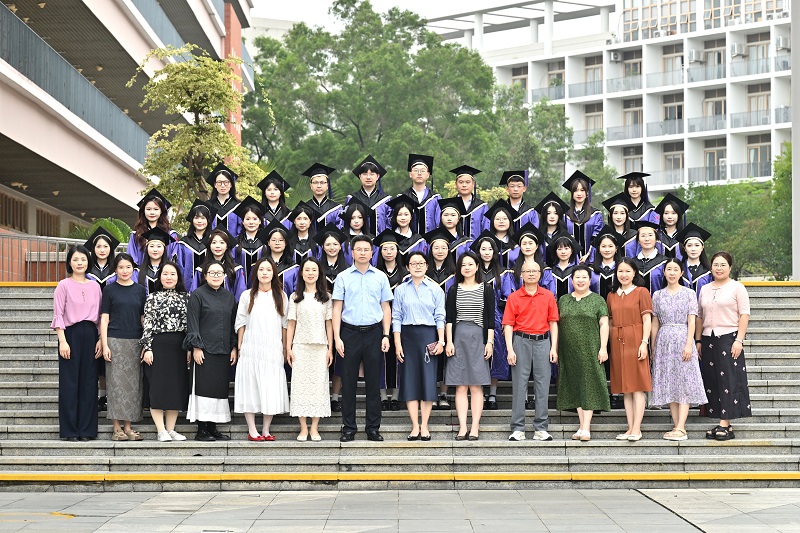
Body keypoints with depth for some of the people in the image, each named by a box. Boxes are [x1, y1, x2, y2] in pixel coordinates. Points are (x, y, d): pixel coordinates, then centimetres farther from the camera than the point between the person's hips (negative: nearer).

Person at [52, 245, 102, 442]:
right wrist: (62, 341, -11)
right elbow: (58, 315, -3)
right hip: (71, 335, -3)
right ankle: (69, 430, 3)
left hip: (90, 336, 3)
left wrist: (100, 339, 3)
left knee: (89, 382, 3)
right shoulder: (64, 285, 1)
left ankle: (86, 429, 8)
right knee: (69, 382, -2)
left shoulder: (95, 286, 11)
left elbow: (100, 315, 12)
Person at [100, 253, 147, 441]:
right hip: (115, 341, -3)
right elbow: (104, 319, 1)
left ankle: (128, 427, 10)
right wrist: (105, 345, -8)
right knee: (116, 383, -4)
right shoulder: (110, 290, 3)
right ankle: (117, 428, 0)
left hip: (135, 342, 3)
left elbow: (144, 318, 11)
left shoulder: (140, 290, 10)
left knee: (133, 384, 3)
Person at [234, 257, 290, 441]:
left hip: (273, 350, 1)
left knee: (271, 389, -1)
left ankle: (266, 430, 6)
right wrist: (239, 347, 2)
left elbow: (285, 324, 10)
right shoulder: (247, 296, 7)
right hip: (251, 348, -1)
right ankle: (252, 430, 1)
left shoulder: (281, 296, 10)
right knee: (250, 386, -3)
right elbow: (240, 323, 7)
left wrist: (285, 347, 5)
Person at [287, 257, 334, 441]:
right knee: (300, 384, -2)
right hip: (300, 347, 0)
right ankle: (303, 428, 3)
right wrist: (288, 348, -1)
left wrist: (330, 348, 1)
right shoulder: (295, 297, 6)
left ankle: (314, 428, 4)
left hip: (320, 347, 0)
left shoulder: (326, 297, 7)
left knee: (318, 384, -1)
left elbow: (329, 323, 5)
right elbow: (291, 324, 5)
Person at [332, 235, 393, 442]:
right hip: (350, 332, -1)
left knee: (373, 383, 4)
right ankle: (348, 428, 9)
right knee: (348, 383, 2)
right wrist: (337, 338, -6)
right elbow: (337, 309, 2)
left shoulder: (380, 277, 7)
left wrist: (386, 336, -1)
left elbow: (386, 308, 8)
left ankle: (373, 428, 10)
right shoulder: (343, 277, 3)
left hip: (373, 332, 1)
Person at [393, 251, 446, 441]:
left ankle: (424, 426, 5)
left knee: (428, 379, -1)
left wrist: (441, 340, -7)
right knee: (410, 380, 0)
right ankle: (415, 426, 4)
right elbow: (396, 318, 4)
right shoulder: (401, 289, 7)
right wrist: (397, 344, -3)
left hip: (429, 336, -1)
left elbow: (440, 317, 3)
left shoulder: (435, 289, 6)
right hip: (408, 336, 1)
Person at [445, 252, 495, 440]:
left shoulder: (486, 290, 6)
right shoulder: (454, 290, 10)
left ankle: (475, 427, 0)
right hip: (458, 337, 1)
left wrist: (489, 342, -3)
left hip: (479, 337, -1)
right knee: (460, 386, 0)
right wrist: (449, 341, -2)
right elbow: (449, 318, 6)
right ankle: (462, 427, 0)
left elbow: (490, 318, 4)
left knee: (476, 386, -2)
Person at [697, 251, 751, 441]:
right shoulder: (705, 289, 15)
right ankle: (723, 424, 7)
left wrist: (739, 340, -13)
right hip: (709, 340, 5)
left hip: (729, 338, -5)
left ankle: (725, 424, -9)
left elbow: (744, 315, -6)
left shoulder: (737, 287, 0)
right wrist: (698, 340, 10)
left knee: (729, 380, -8)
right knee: (712, 381, 3)